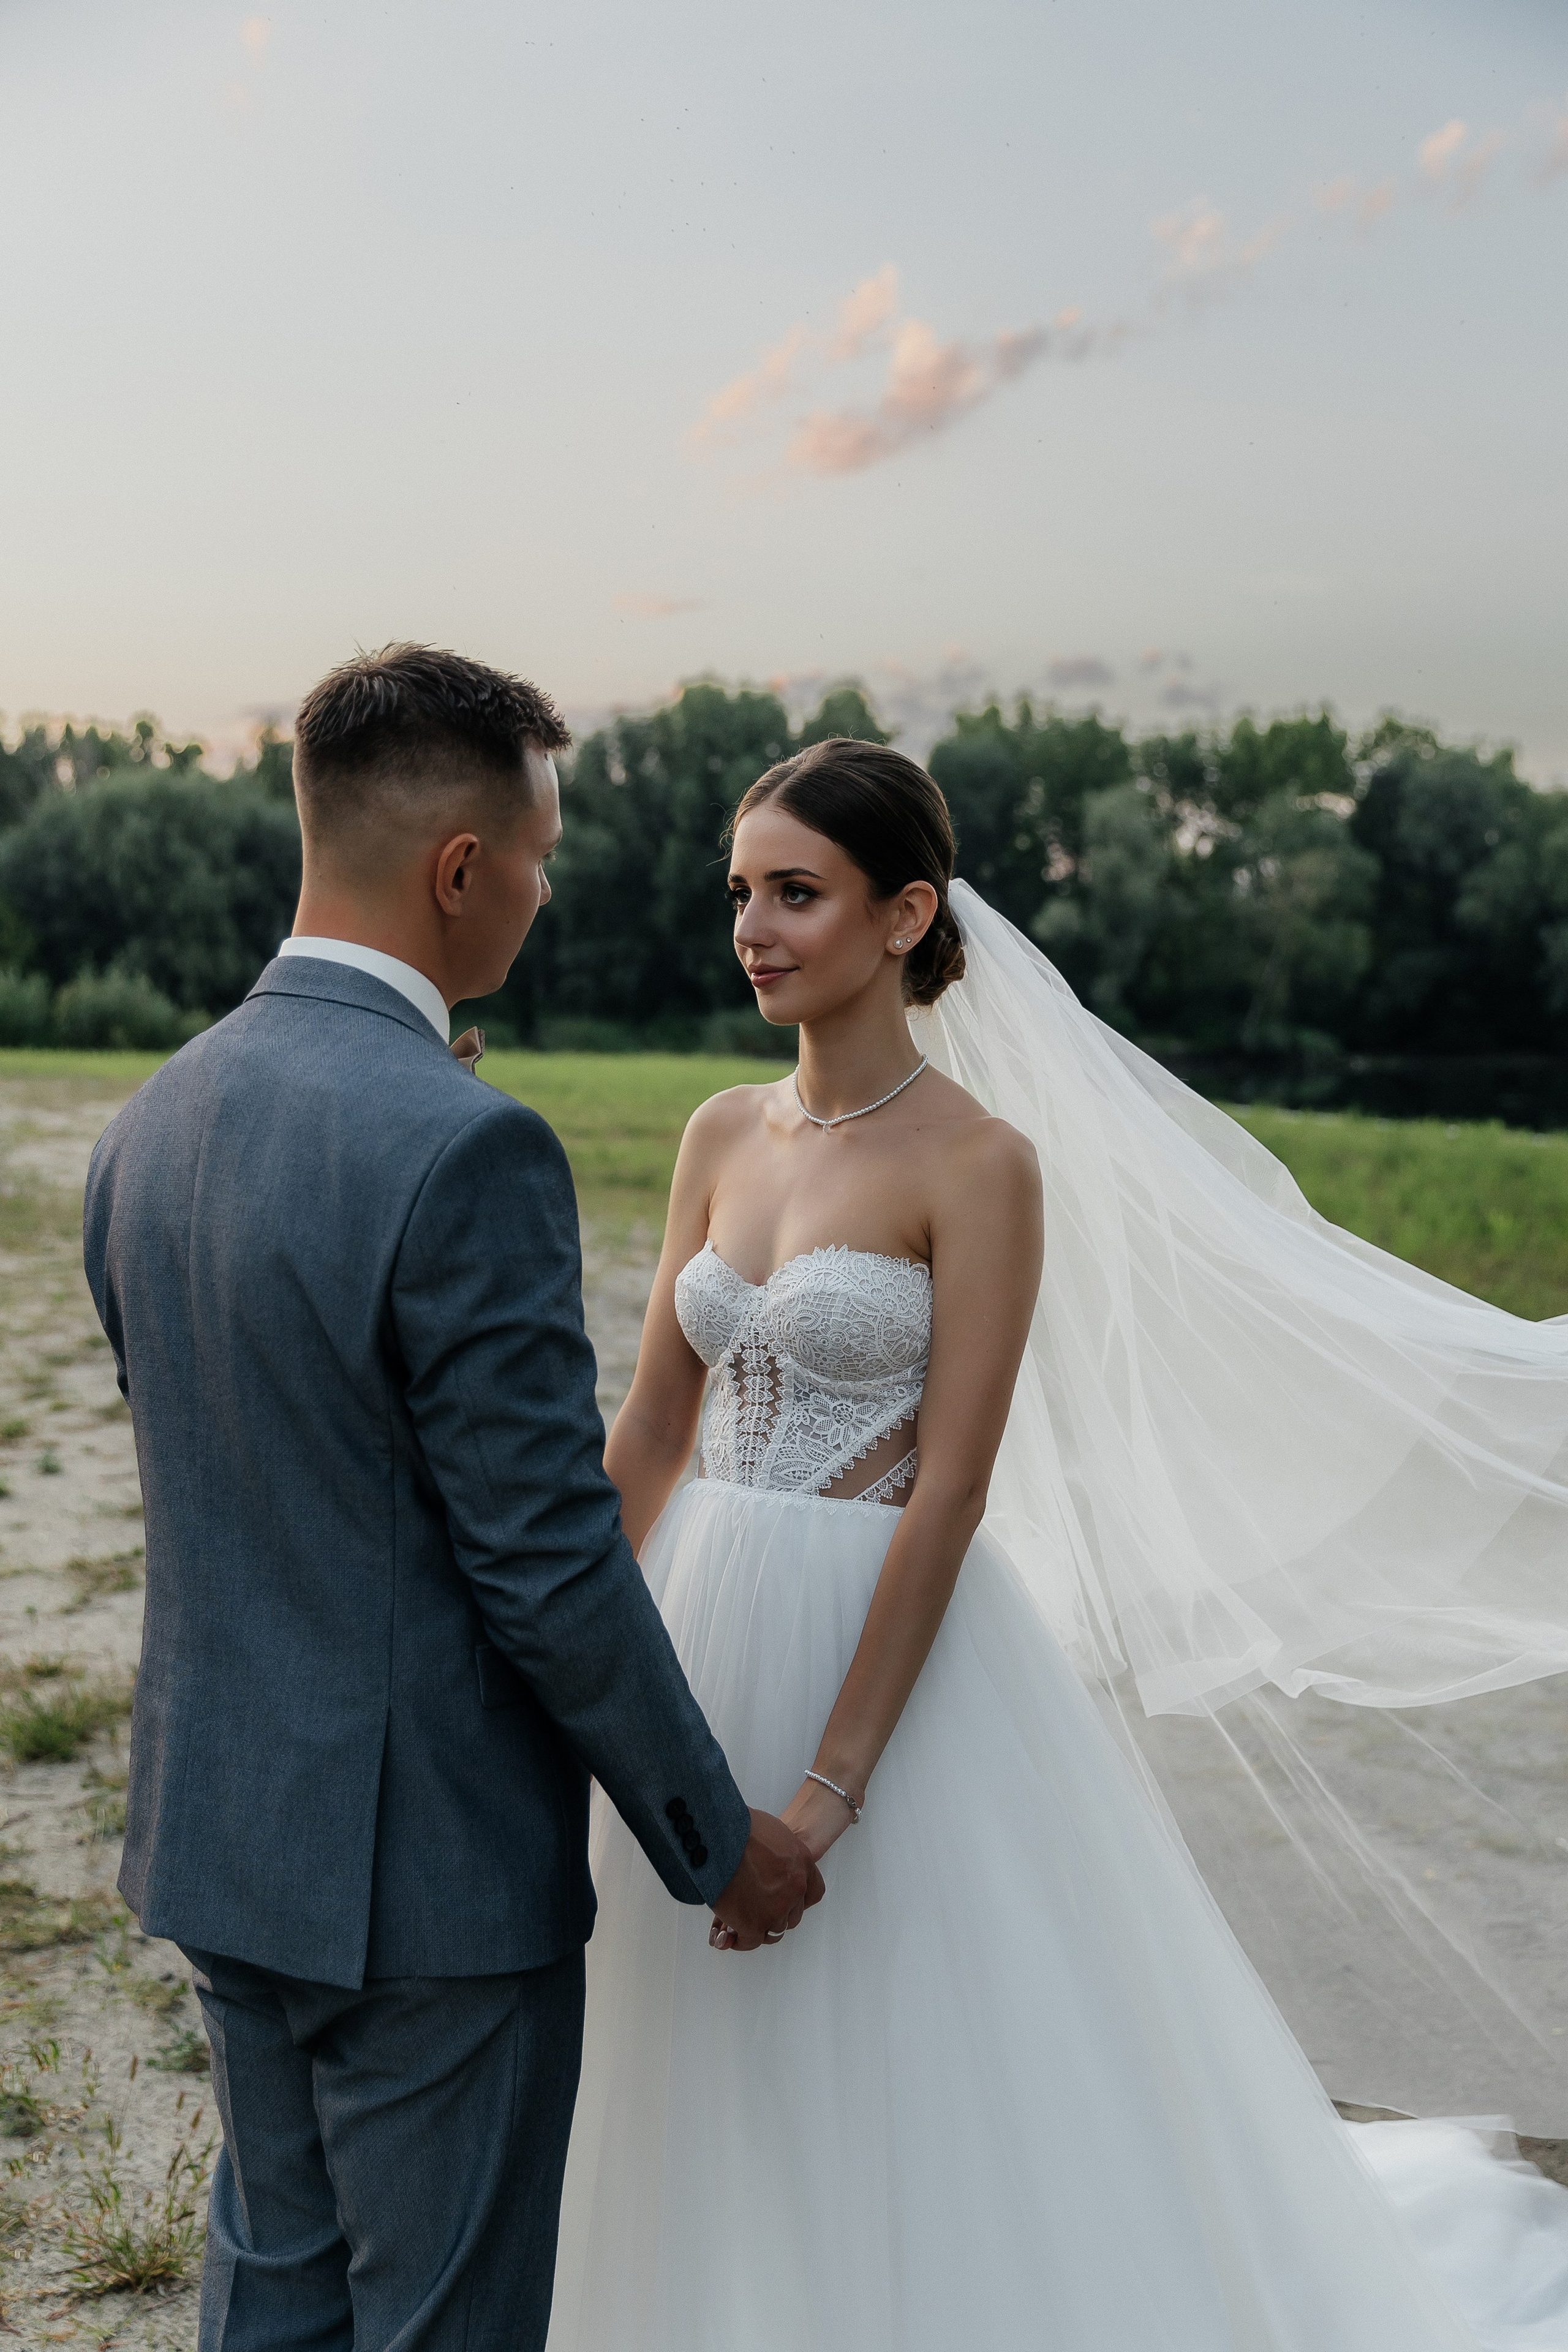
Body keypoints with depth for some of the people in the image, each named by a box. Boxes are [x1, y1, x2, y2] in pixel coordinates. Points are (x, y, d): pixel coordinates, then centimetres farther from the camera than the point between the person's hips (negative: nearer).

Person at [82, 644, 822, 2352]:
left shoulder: (153, 1120, 2)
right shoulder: (465, 1148, -24)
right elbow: (550, 1566, -21)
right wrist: (716, 1841, -8)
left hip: (218, 1828, 8)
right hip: (429, 1868, -8)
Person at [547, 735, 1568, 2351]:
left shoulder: (978, 1160, -13)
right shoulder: (722, 1137, 5)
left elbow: (951, 1493, -16)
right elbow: (651, 1428, 9)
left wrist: (831, 1787, -19)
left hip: (896, 1647, -6)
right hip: (707, 1640, 6)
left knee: (915, 2095, 8)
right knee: (722, 2109, 19)